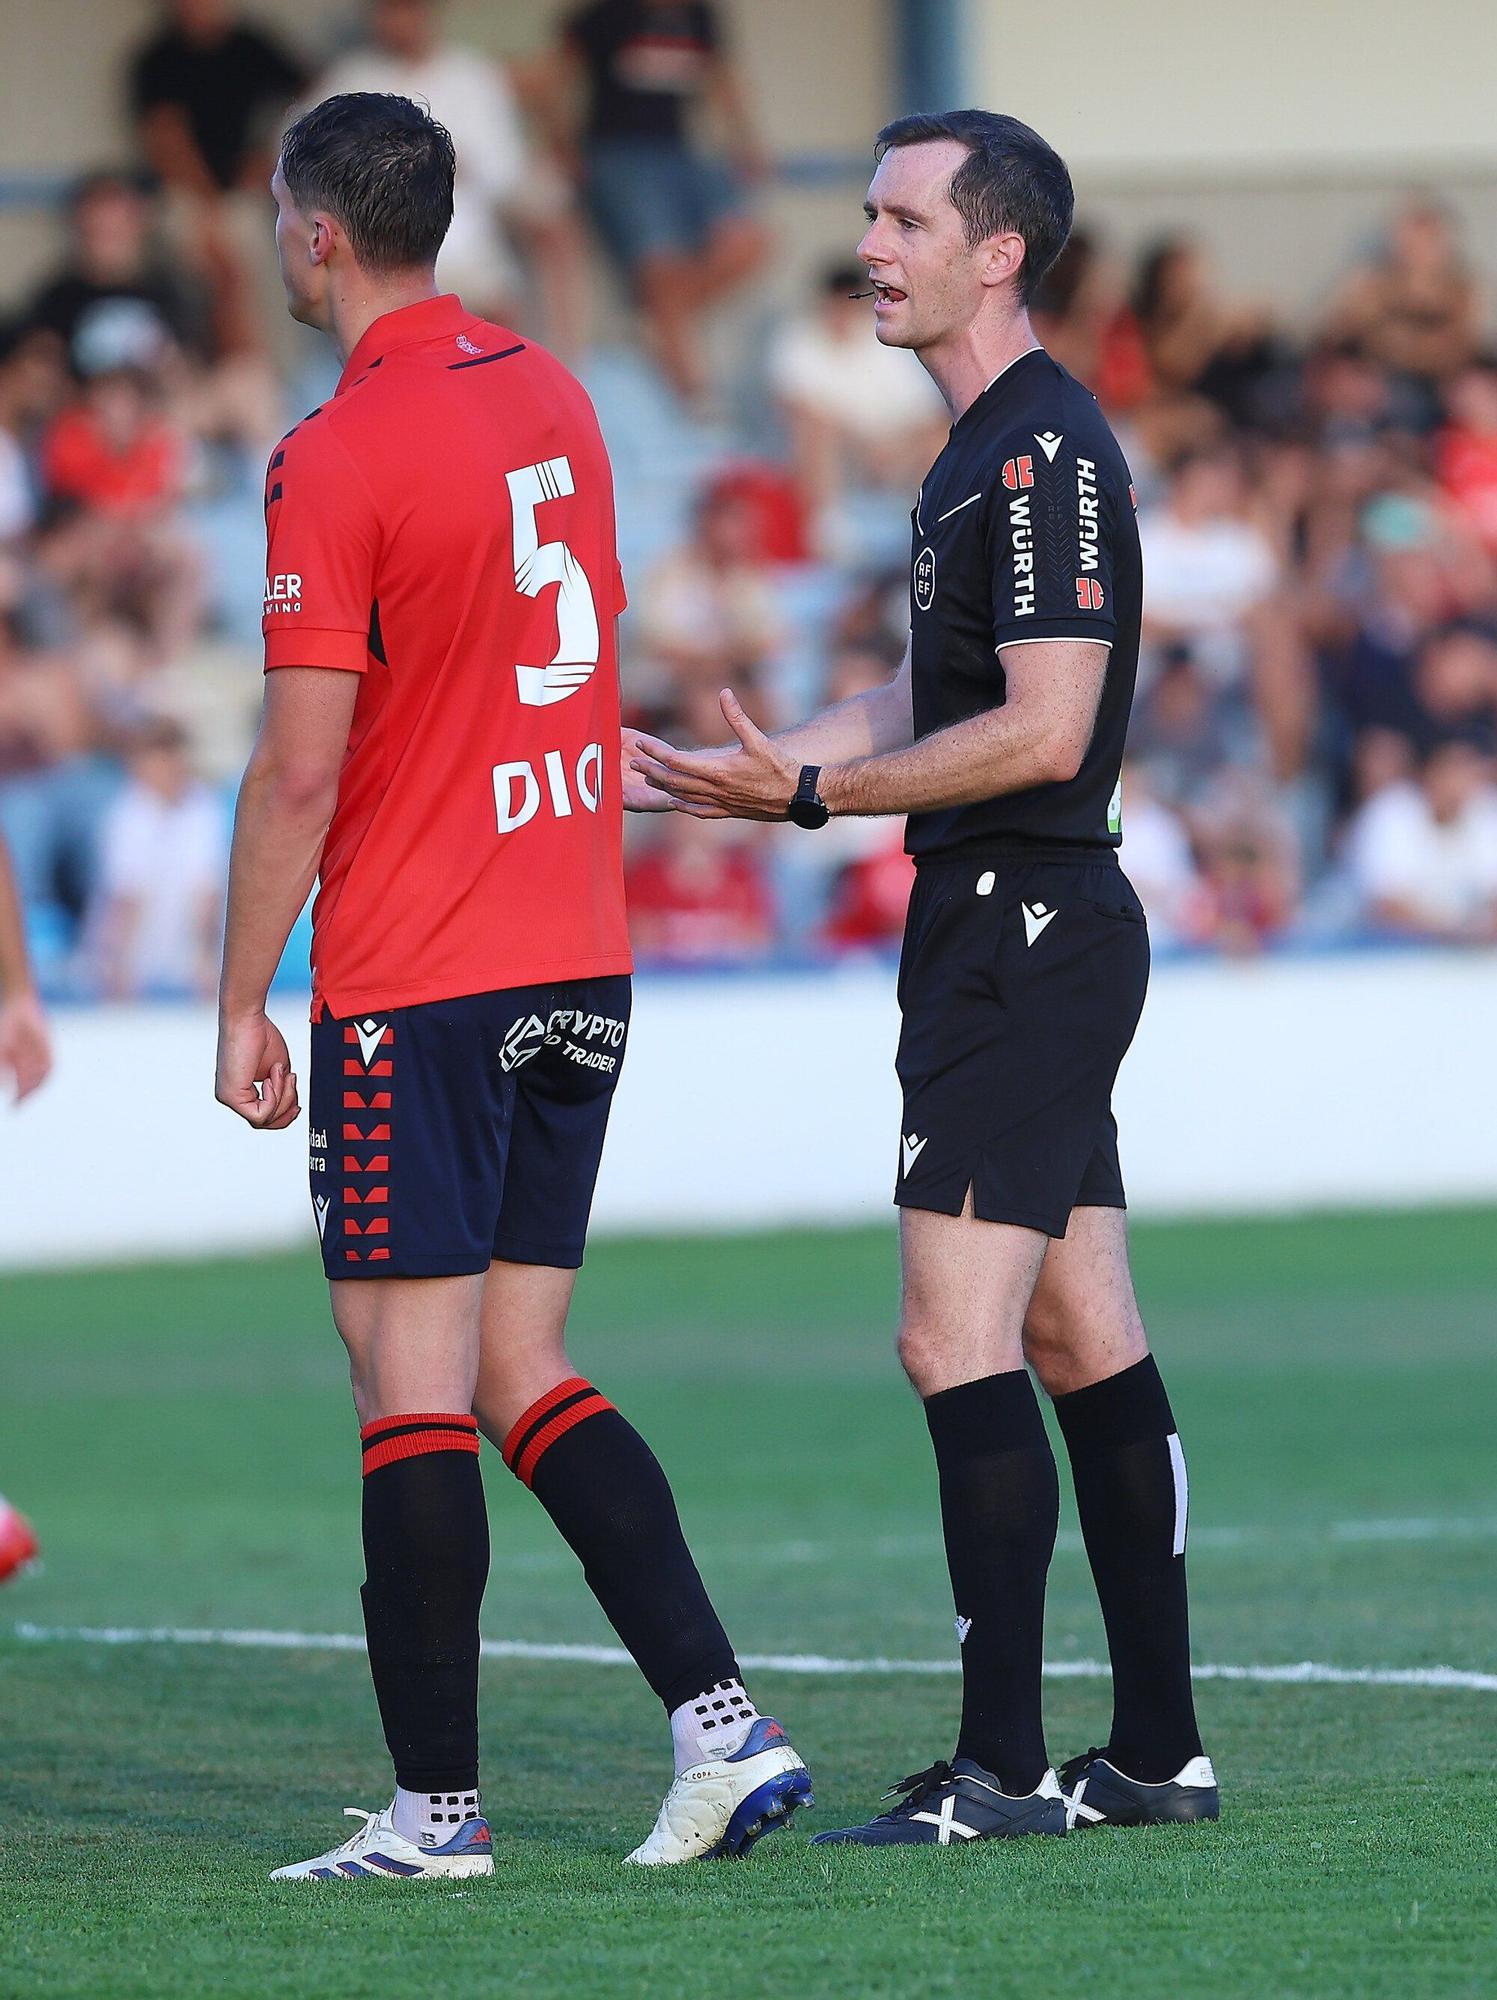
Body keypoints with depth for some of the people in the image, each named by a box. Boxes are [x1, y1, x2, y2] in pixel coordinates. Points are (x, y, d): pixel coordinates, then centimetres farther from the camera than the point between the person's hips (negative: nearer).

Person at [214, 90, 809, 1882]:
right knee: (523, 1368, 11)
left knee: (412, 1380, -4)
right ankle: (719, 1721, 0)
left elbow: (301, 766, -15)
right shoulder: (552, 397, 11)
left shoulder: (335, 458, -13)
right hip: (579, 962, 7)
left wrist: (243, 1004, -8)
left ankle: (436, 1806, -3)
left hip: (411, 988, -7)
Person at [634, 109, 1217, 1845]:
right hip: (1016, 935, 10)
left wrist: (817, 793, -20)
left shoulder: (1046, 453, -16)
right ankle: (1160, 1749, 14)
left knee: (954, 1342, -12)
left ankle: (1000, 1767, -12)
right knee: (1080, 1343, 11)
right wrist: (762, 765, 18)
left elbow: (1042, 730, -22)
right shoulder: (986, 448, 16)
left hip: (1025, 936, -10)